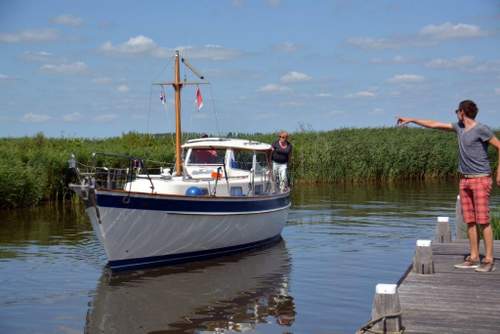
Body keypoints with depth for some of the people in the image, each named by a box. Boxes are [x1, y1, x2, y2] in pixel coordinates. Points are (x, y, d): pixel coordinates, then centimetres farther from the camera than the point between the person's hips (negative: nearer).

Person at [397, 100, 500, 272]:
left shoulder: (481, 129, -10)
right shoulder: (459, 127, 12)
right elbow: (434, 124, 18)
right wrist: (411, 120, 22)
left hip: (481, 179, -7)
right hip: (464, 180, 7)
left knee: (483, 220, -8)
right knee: (470, 220, 5)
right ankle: (474, 258, 9)